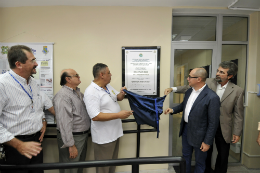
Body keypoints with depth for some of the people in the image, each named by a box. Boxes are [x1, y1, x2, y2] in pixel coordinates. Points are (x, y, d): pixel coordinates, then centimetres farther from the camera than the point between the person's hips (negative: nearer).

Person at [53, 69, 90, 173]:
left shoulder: (78, 92, 9)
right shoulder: (63, 96, -20)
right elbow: (64, 123, -24)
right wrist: (71, 145, -22)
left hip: (84, 136, 8)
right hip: (73, 138, -8)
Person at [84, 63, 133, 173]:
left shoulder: (108, 86, 5)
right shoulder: (91, 92, -22)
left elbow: (118, 98, 18)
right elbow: (95, 116, -28)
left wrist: (122, 93, -6)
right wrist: (119, 115, -28)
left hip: (115, 133, 8)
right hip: (104, 137, -8)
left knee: (113, 164, 26)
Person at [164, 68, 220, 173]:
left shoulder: (212, 97, -23)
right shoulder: (189, 91, 0)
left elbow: (213, 123, -18)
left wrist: (207, 142, -14)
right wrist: (173, 110, 2)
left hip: (198, 134, -6)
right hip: (186, 129, 7)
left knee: (200, 161, 19)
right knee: (186, 156, 26)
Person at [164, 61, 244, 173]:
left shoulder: (237, 91, -9)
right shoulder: (208, 82, -7)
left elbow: (238, 114, -4)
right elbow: (190, 88, -4)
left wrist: (237, 133, -3)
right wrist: (173, 89, -16)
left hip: (224, 128, -1)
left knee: (223, 154, 17)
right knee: (206, 152, 19)